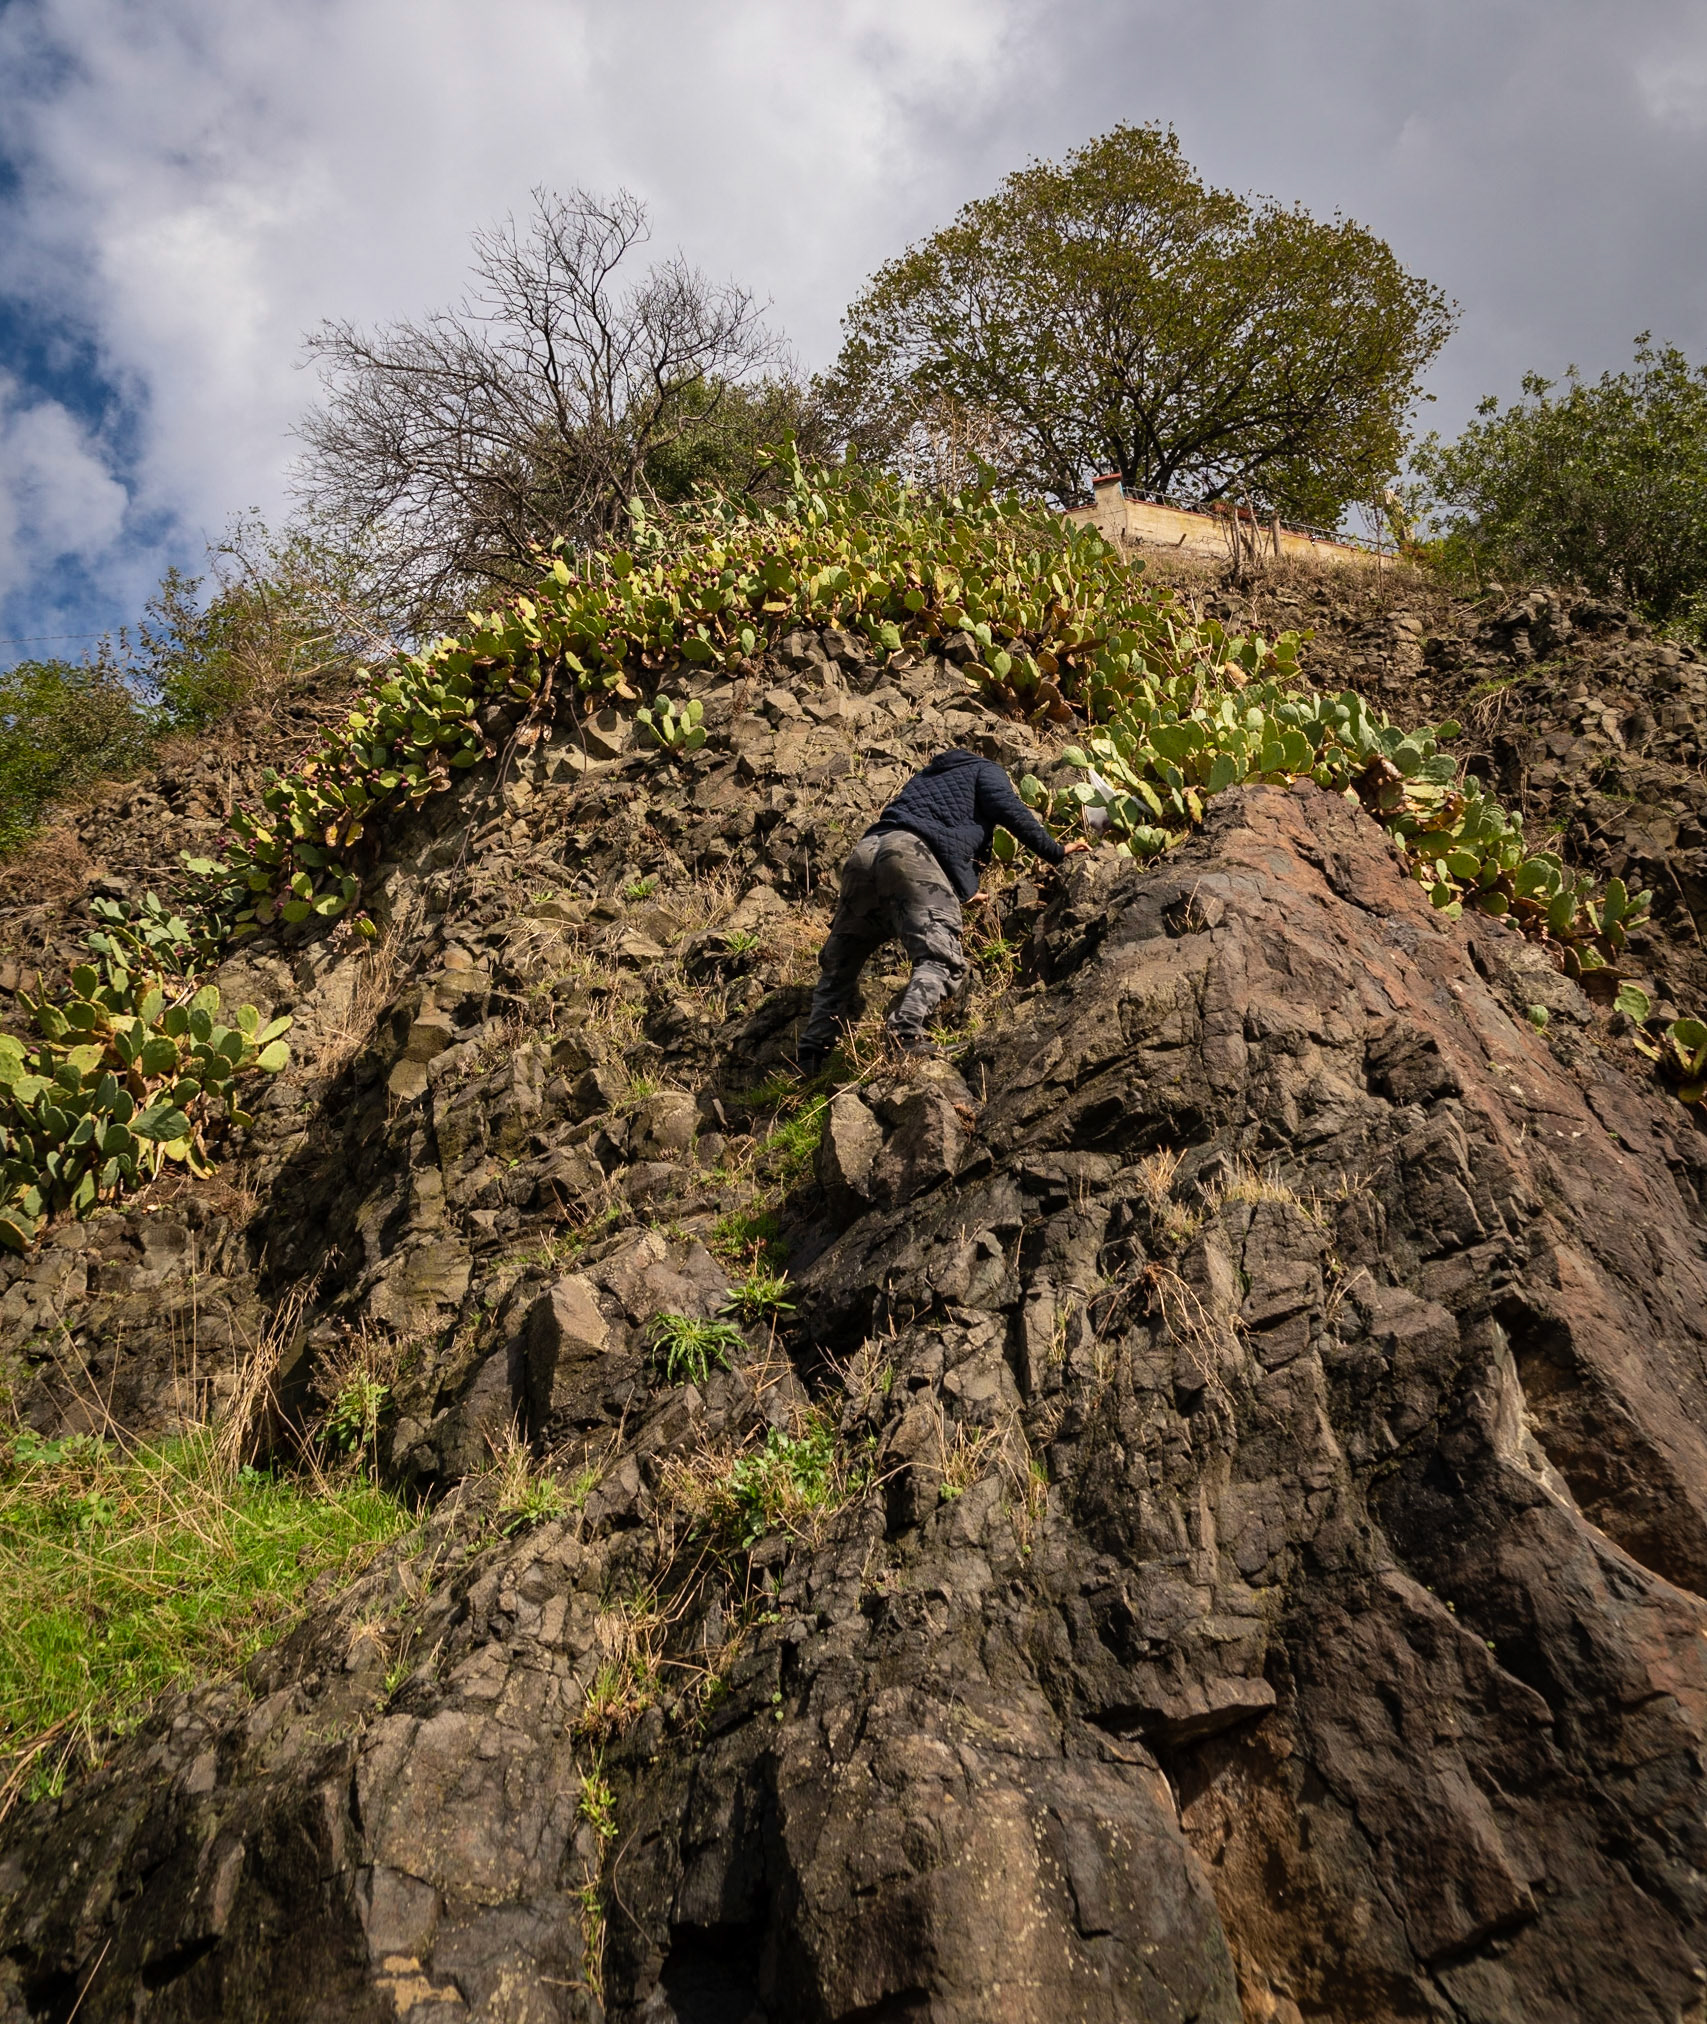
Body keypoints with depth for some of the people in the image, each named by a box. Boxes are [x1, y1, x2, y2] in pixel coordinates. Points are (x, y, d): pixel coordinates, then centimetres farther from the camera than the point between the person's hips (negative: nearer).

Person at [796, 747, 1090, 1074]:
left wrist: (965, 891, 59)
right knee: (941, 958, -15)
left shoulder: (927, 777, 43)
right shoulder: (985, 770, 24)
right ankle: (906, 1032, -40)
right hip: (910, 851, -7)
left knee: (839, 966, 16)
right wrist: (1057, 852, 15)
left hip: (864, 850, 7)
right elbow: (1012, 812, 6)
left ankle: (808, 1060, 10)